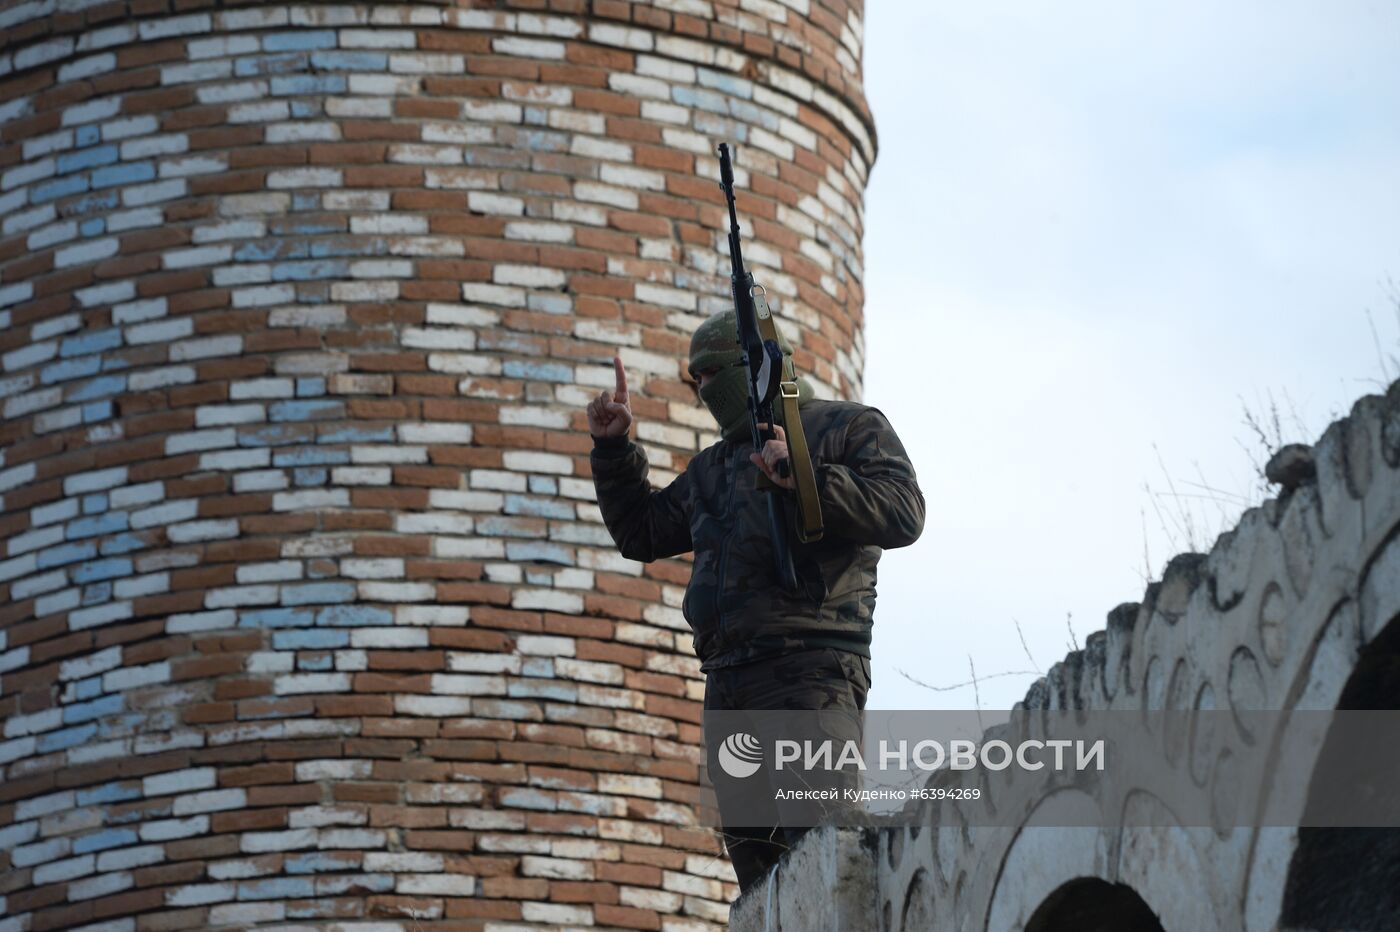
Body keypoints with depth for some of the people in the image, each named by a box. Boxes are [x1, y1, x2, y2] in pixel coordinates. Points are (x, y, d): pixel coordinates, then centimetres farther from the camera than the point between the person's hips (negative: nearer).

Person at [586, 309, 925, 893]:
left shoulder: (850, 429, 10)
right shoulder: (712, 467, 30)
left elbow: (903, 514, -5)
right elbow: (640, 533, 37)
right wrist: (612, 446, 27)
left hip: (811, 670, -7)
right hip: (728, 683, 7)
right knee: (753, 856, -1)